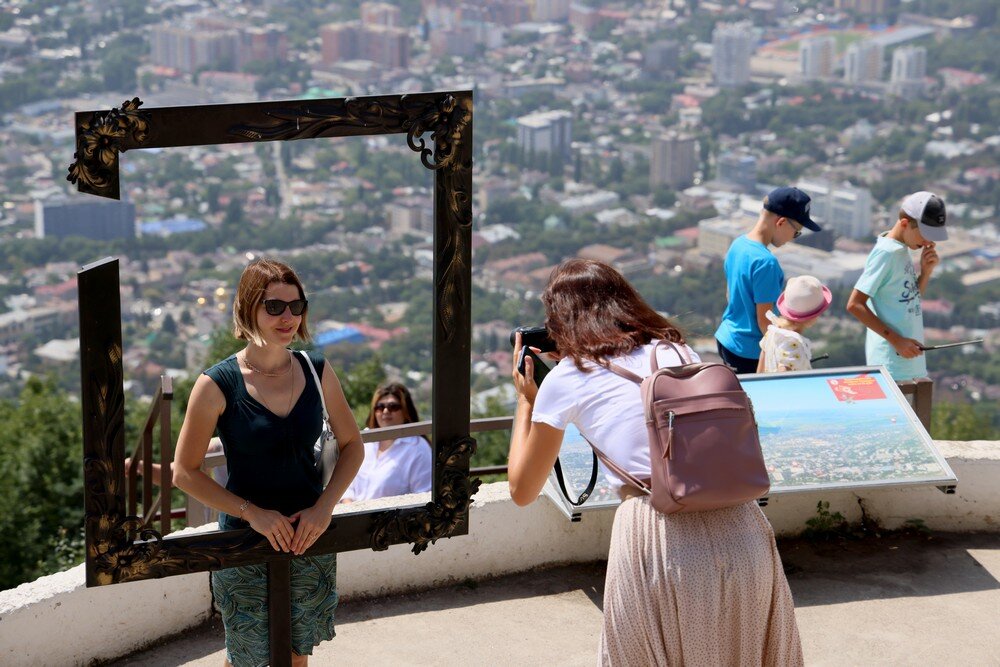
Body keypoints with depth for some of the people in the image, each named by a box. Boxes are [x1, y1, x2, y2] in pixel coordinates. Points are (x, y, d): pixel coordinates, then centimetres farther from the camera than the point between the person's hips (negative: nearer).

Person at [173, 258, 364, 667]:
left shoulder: (317, 372, -2)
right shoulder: (217, 385, -13)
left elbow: (351, 444, 9)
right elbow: (185, 472, -9)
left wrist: (324, 506, -6)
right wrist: (252, 513, -17)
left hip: (310, 538, 3)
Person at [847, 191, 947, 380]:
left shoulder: (902, 250, 9)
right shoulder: (885, 253, -15)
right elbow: (855, 305, -18)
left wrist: (926, 271, 1)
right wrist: (896, 340, -18)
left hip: (911, 359, 9)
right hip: (892, 362, -9)